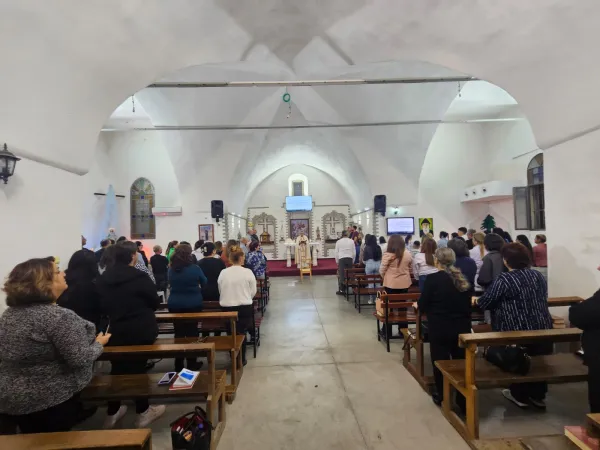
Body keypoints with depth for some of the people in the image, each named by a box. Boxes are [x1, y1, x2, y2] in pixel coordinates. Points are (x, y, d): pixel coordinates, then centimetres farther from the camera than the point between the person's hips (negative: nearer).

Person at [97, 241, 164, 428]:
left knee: (117, 369, 18)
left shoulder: (103, 278, -4)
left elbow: (102, 305, 8)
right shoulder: (139, 277, -19)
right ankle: (143, 413, 23)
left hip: (116, 330, 4)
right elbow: (155, 302, -8)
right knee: (138, 369, 8)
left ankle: (112, 414, 31)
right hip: (140, 331, -4)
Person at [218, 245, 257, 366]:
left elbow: (220, 291, 5)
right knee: (242, 333, 15)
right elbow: (253, 292, -3)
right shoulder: (248, 272, -9)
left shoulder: (223, 272, -2)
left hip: (227, 308, 2)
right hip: (244, 308, -2)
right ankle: (241, 359, 27)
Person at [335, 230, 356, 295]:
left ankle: (341, 290, 2)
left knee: (341, 274, 0)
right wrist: (353, 261, 18)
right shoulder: (351, 241, 5)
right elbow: (354, 252, 7)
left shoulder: (338, 242, 3)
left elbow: (336, 253, 5)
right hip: (349, 259, 1)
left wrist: (337, 261, 15)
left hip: (341, 259, -1)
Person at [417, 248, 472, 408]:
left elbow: (422, 306, -9)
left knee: (440, 362, 11)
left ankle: (441, 397, 26)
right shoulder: (463, 279, 3)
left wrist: (419, 305, 13)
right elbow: (467, 304, 15)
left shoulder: (432, 279, -12)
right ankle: (463, 400, 26)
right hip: (462, 327, 5)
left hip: (439, 328, -4)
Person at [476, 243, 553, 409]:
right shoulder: (539, 276, 6)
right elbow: (541, 300, 20)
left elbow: (484, 302, -12)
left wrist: (477, 300, 11)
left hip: (516, 332, -6)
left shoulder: (504, 279, -16)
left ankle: (520, 396, 28)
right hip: (542, 329, 6)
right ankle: (538, 396, 34)